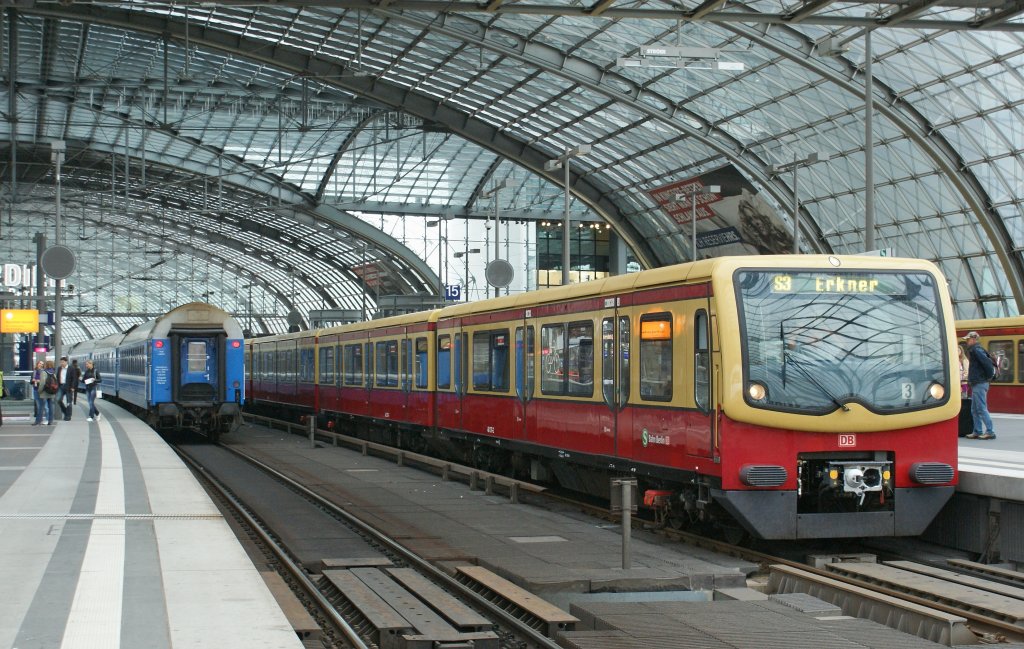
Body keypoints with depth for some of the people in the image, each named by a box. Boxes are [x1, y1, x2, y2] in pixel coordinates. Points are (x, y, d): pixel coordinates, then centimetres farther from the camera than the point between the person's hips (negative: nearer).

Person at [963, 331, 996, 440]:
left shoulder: (976, 350, -14)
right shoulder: (974, 350, 17)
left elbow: (987, 362, -24)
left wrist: (988, 375, -13)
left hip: (980, 384, -11)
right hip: (976, 384, 11)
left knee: (982, 409, -9)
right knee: (975, 410, 13)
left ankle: (990, 432, -8)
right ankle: (977, 432, 17)